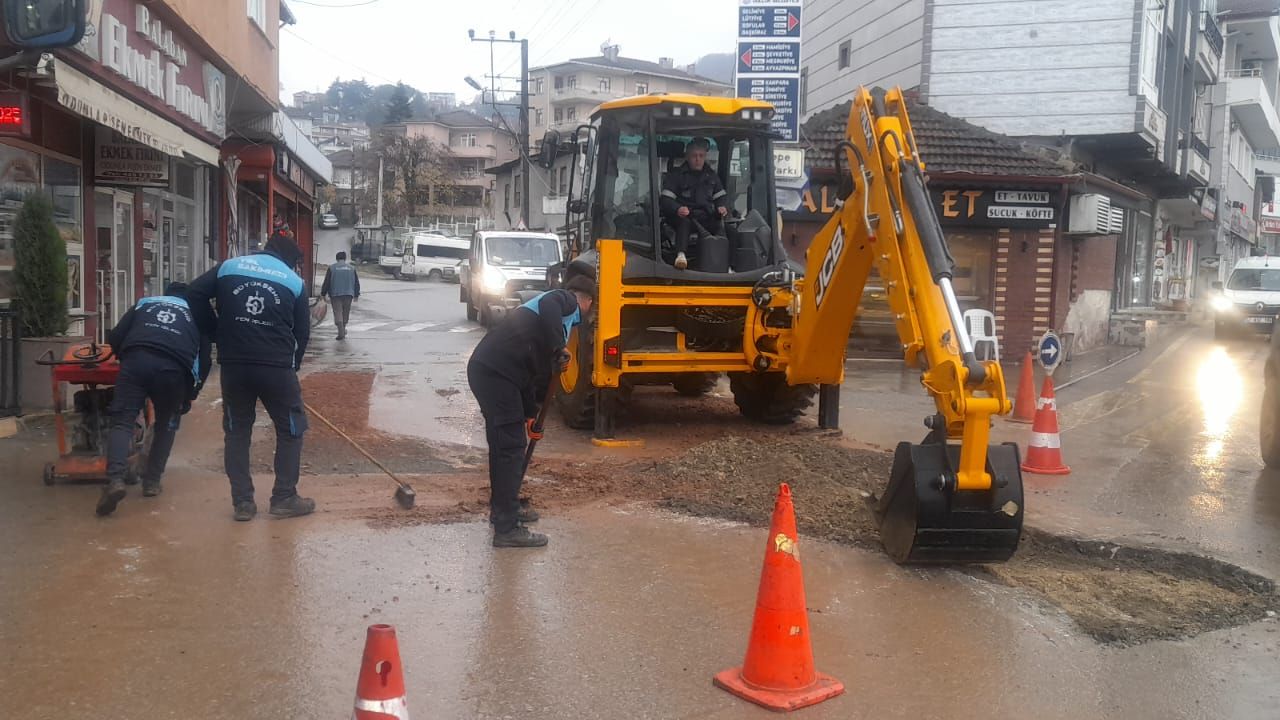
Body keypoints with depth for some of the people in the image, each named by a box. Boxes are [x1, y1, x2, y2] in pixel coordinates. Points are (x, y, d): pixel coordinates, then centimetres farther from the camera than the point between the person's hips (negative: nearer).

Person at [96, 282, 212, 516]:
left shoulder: (145, 302, 33)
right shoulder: (197, 314, 32)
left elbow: (114, 338, 22)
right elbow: (204, 361, 24)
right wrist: (189, 397, 32)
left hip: (136, 361, 0)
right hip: (173, 368, 0)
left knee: (122, 422, 2)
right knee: (166, 425, 22)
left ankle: (115, 480, -19)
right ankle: (152, 481, 19)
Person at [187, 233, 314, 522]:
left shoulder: (229, 266, 11)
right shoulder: (294, 281, 7)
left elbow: (195, 293, 3)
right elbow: (302, 333, 8)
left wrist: (216, 331, 14)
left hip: (233, 364, 2)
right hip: (276, 366, -2)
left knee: (237, 431, 15)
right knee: (291, 430, 14)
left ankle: (242, 502, 14)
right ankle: (284, 498, 14)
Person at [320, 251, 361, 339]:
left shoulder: (332, 268, -1)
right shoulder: (351, 268, 8)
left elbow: (326, 282, -1)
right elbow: (356, 283, 11)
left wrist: (323, 293, 8)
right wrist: (356, 295, 17)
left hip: (336, 294, -3)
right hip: (348, 294, 3)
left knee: (338, 312, -3)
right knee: (346, 313, 15)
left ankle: (341, 332, -15)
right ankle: (343, 330, 27)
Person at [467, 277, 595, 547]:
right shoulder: (567, 301, 2)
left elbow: (533, 368, 30)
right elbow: (547, 307, -24)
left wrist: (530, 413, 31)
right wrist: (559, 350, -19)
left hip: (486, 369, 10)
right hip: (497, 372, -10)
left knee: (502, 443, 22)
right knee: (511, 447, -5)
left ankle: (502, 508, 36)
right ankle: (507, 528, -1)